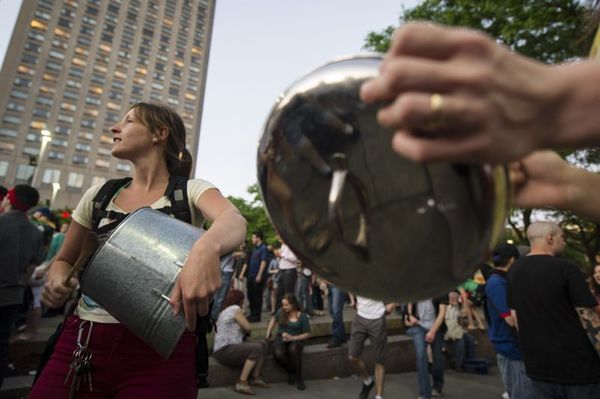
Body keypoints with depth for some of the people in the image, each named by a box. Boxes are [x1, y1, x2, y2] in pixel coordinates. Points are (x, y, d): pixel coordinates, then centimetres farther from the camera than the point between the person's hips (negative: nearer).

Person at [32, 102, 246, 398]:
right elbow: (64, 260, 18)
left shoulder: (190, 191, -5)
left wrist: (206, 247, -48)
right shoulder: (99, 195, 8)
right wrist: (58, 282, -5)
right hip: (82, 340, 4)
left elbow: (235, 222, -26)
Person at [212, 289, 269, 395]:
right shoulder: (235, 309, -10)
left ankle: (256, 378, 4)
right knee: (257, 348, -27)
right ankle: (241, 383, -19)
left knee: (263, 344, 3)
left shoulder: (225, 311, 19)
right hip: (224, 351, -10)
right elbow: (248, 328, -7)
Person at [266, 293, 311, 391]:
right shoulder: (281, 312, 1)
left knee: (293, 349, -39)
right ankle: (290, 371, 1)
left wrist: (292, 338, -14)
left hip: (296, 340, -2)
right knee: (278, 354, -33)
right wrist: (269, 332, 14)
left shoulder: (302, 316, -7)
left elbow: (307, 334, -2)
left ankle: (299, 378, -16)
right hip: (281, 339, 2)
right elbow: (274, 320, 23)